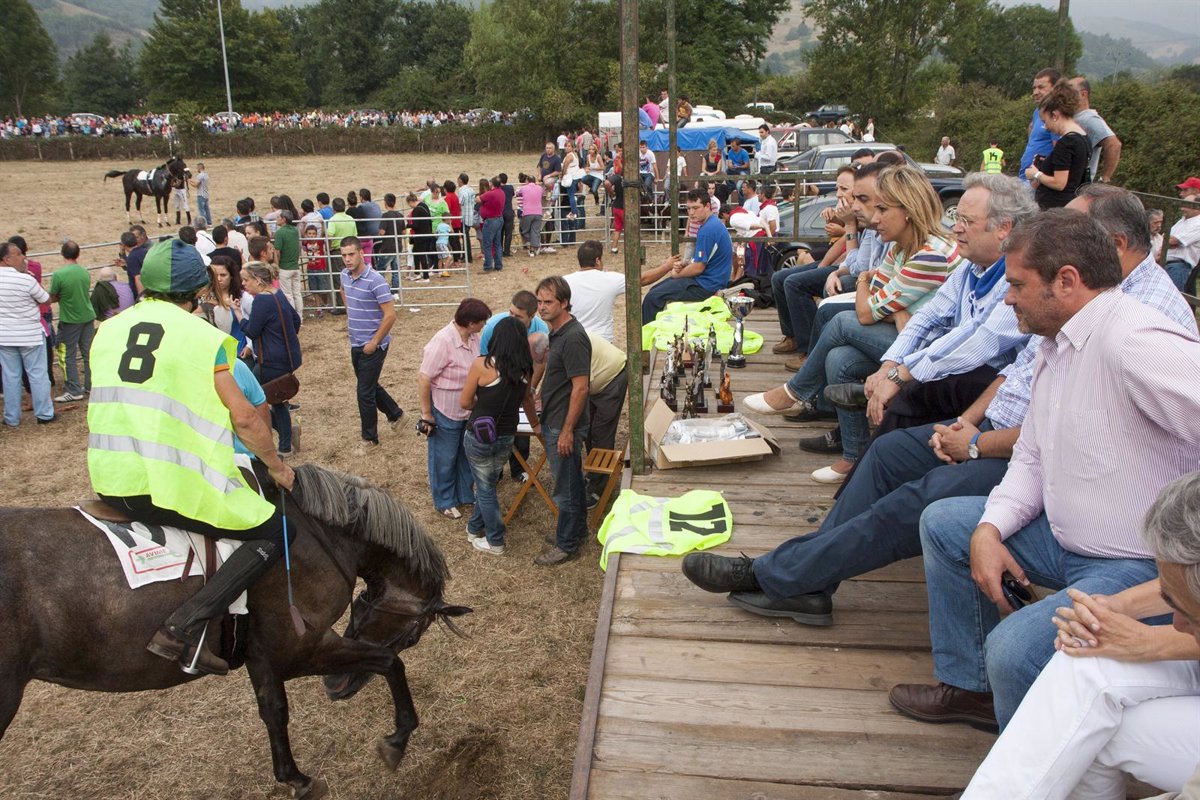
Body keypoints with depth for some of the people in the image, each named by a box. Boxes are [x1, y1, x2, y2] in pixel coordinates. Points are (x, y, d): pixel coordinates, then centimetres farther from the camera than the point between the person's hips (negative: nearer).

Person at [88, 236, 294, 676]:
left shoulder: (108, 330, 12)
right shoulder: (205, 337, -5)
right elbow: (244, 417, -6)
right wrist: (277, 467, 9)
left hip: (109, 482, 7)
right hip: (176, 486, -7)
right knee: (273, 532, 3)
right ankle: (185, 626, -9)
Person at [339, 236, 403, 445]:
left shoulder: (375, 281, -22)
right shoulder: (345, 275, 1)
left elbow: (390, 315, -23)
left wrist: (374, 342, -19)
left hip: (373, 346, -8)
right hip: (355, 344, 8)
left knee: (365, 392, -2)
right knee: (370, 385, 20)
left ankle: (370, 438, 14)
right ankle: (395, 414, 42)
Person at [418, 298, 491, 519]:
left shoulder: (473, 337, -4)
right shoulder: (443, 342, -28)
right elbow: (423, 380, -23)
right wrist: (426, 415, -18)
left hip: (468, 410, 7)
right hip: (445, 413, -7)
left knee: (466, 455, 22)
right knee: (445, 459, 11)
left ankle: (465, 494, 40)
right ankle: (444, 501, 29)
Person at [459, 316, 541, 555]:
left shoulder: (482, 365, -17)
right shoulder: (525, 369, -4)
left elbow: (465, 402, -9)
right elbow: (527, 399, 14)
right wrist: (535, 425, 32)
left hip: (479, 437, -4)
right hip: (506, 437, 4)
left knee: (485, 488, 13)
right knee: (488, 484, 23)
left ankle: (495, 542, 25)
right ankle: (475, 528, 40)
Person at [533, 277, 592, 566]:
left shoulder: (573, 338, -23)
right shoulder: (556, 331, 7)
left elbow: (580, 388, -25)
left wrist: (567, 431, -23)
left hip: (564, 425, -10)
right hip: (553, 421, 10)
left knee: (566, 487, 3)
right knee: (572, 480, 22)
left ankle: (567, 545, 15)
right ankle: (577, 529, 37)